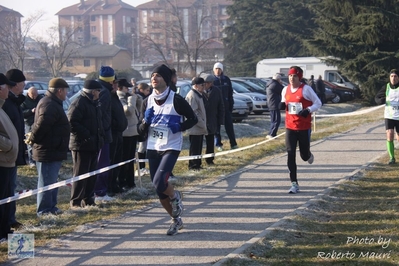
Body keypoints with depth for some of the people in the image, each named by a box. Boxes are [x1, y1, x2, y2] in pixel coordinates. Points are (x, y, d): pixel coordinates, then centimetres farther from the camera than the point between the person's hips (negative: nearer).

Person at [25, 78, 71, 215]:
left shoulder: (53, 103, 18)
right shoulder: (49, 105, -20)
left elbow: (41, 125, 24)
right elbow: (42, 124, -28)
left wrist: (33, 137, 13)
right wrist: (32, 138, -16)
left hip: (53, 151, 11)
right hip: (48, 152, -11)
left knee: (52, 182, 18)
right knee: (47, 182, -5)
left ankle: (51, 207, 27)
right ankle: (44, 211, 0)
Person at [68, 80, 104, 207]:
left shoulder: (94, 103, 17)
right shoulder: (78, 103, -13)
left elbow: (99, 121, 28)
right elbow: (72, 123, -22)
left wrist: (100, 135, 11)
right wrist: (86, 135, -22)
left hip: (94, 145, 9)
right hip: (81, 145, -9)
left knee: (92, 174, 12)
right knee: (80, 174, -4)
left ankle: (88, 199, 20)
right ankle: (75, 202, 2)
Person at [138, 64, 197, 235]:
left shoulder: (176, 100, -10)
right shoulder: (147, 102, 6)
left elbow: (193, 119, -2)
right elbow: (141, 131, 9)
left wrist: (179, 127, -18)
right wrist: (144, 124, -13)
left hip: (171, 148, -5)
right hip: (152, 149, 5)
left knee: (159, 182, -23)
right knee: (159, 191, 8)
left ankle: (175, 197, 10)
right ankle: (176, 220, 27)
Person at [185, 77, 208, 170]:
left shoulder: (198, 95, 17)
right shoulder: (192, 96, -16)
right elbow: (194, 113, -21)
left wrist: (203, 125, 17)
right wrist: (203, 125, -19)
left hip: (200, 128, 10)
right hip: (195, 128, -10)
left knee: (198, 148, 14)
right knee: (194, 148, -4)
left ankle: (197, 164, 20)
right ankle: (193, 165, 2)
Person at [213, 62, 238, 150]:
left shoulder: (226, 79, 4)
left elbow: (230, 93, 8)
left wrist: (231, 105, 4)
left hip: (225, 106, 2)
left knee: (229, 125, 3)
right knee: (216, 126, 4)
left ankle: (233, 144, 7)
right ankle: (218, 144, 12)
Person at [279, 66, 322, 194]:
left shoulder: (306, 89, -9)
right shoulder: (285, 89, 5)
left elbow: (318, 103, -3)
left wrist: (308, 110, -21)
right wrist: (282, 105, -3)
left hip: (304, 127, -3)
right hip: (290, 127, 3)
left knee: (304, 155, 6)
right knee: (290, 156, -6)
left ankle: (308, 155, 46)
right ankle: (294, 184, -1)